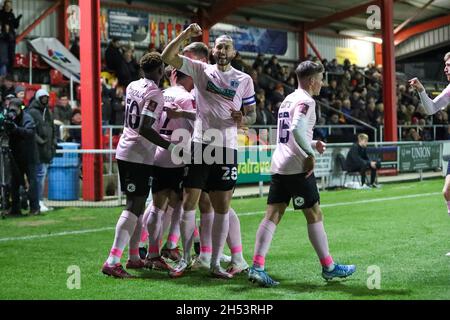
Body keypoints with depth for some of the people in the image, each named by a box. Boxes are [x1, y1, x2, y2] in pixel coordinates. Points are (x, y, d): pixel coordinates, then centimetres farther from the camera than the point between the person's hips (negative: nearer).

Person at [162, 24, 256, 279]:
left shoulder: (244, 80, 8)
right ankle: (186, 259, 12)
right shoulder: (201, 70, 6)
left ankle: (215, 263, 11)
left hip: (227, 147, 1)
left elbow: (252, 115, 11)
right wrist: (185, 35, -15)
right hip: (200, 144, -1)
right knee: (189, 203, -1)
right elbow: (168, 57, -3)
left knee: (222, 208, 3)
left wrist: (243, 119, -11)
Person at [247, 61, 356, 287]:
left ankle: (257, 267, -7)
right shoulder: (306, 101, -9)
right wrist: (310, 154, -19)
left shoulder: (288, 100, 19)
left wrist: (313, 144, 20)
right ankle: (328, 267, 14)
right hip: (297, 167, -8)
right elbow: (296, 129, -26)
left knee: (273, 215, 2)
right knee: (314, 215, 3)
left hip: (279, 165, 8)